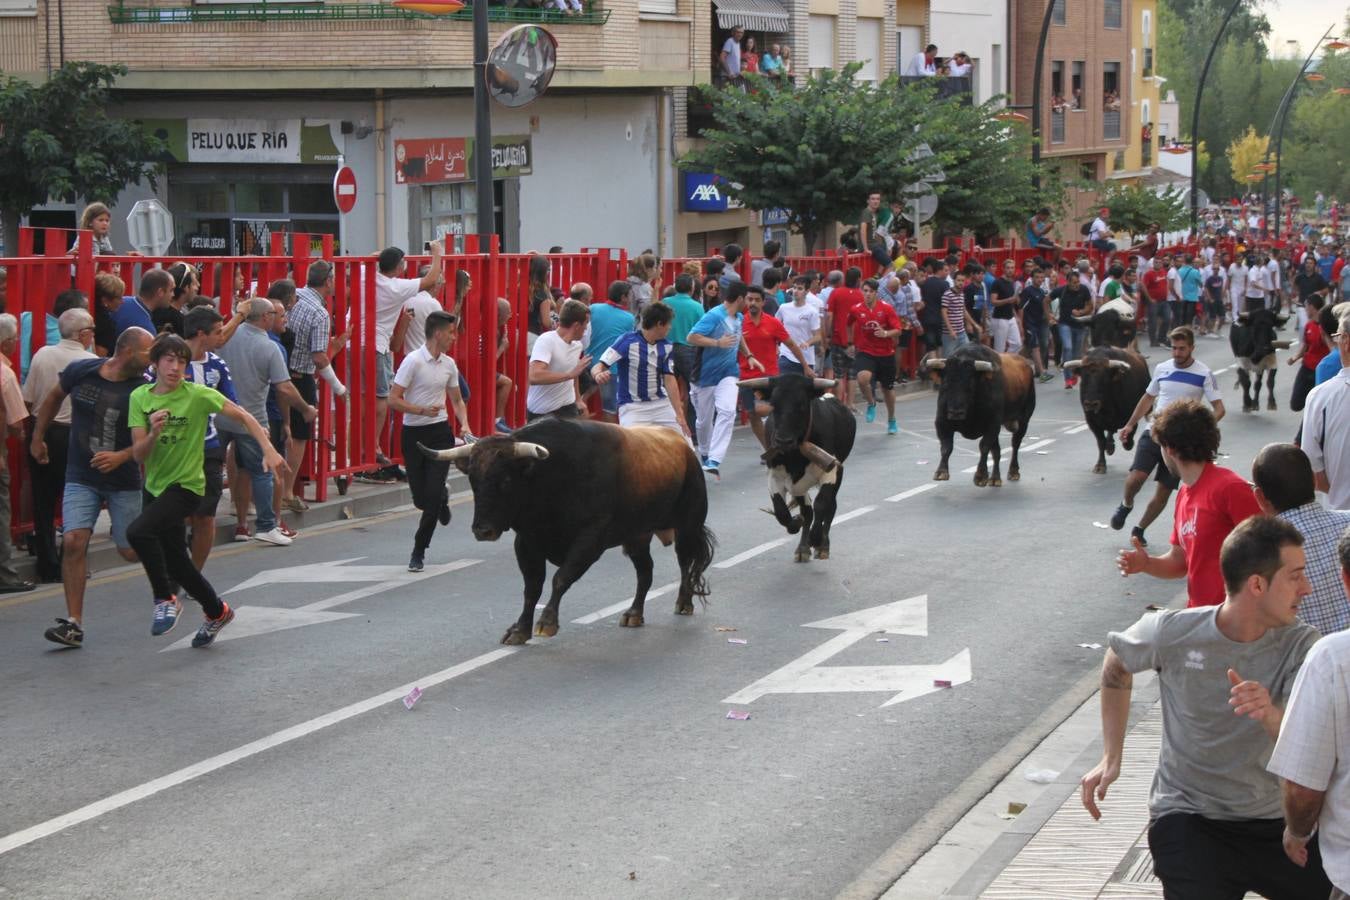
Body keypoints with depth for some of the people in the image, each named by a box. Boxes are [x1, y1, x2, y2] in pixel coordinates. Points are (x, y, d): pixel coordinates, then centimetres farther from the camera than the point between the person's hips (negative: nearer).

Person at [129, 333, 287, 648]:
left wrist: (268, 450, -21)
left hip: (186, 486, -6)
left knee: (138, 531, -29)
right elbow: (138, 454, -6)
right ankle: (217, 612, 37)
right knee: (175, 562, 14)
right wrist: (153, 433, -27)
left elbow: (242, 417, -9)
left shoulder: (198, 395, -12)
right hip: (154, 486, 6)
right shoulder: (140, 397, -2)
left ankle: (165, 599, -12)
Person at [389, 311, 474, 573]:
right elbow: (394, 399, -13)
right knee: (420, 497, 3)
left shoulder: (449, 364, 7)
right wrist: (422, 410, -25)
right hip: (413, 433, -3)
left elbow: (457, 400, 21)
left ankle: (419, 552, 5)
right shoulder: (413, 361, -11)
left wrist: (464, 424, 3)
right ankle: (442, 500, 40)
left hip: (440, 432, 3)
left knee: (433, 494, -7)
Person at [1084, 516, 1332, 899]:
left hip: (1275, 822, 2)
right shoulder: (1173, 632, -12)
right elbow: (1117, 665, 10)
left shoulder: (1300, 644, -10)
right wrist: (1111, 758, 7)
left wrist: (1270, 714, -42)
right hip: (1188, 820, -2)